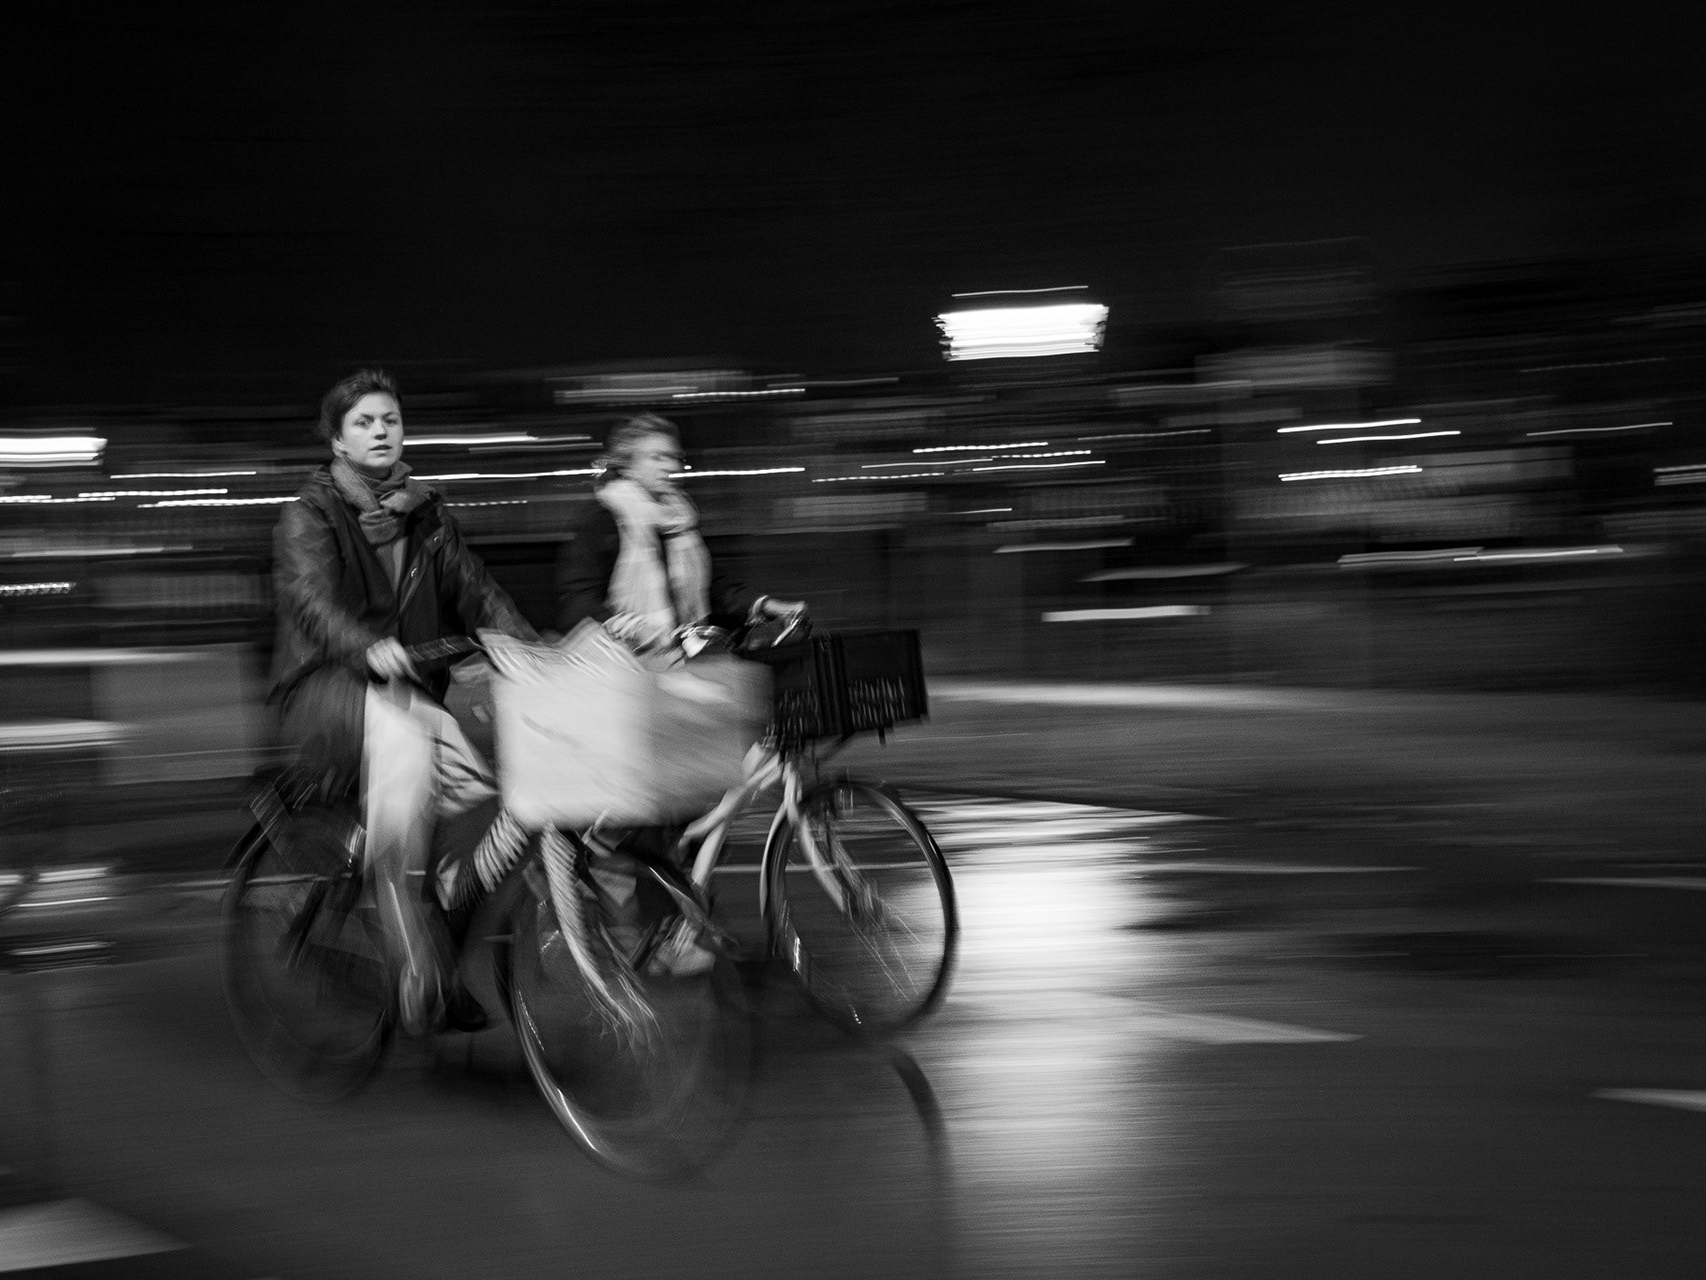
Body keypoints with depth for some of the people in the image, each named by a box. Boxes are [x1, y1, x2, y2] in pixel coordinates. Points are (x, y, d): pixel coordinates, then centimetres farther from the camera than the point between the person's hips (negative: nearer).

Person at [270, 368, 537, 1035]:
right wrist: (370, 648, -40)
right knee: (401, 747, -37)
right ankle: (416, 964, -39)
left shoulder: (426, 515, 17)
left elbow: (478, 592, 8)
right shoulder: (308, 517, 0)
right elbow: (313, 601, -19)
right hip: (326, 688, -5)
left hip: (411, 689, 5)